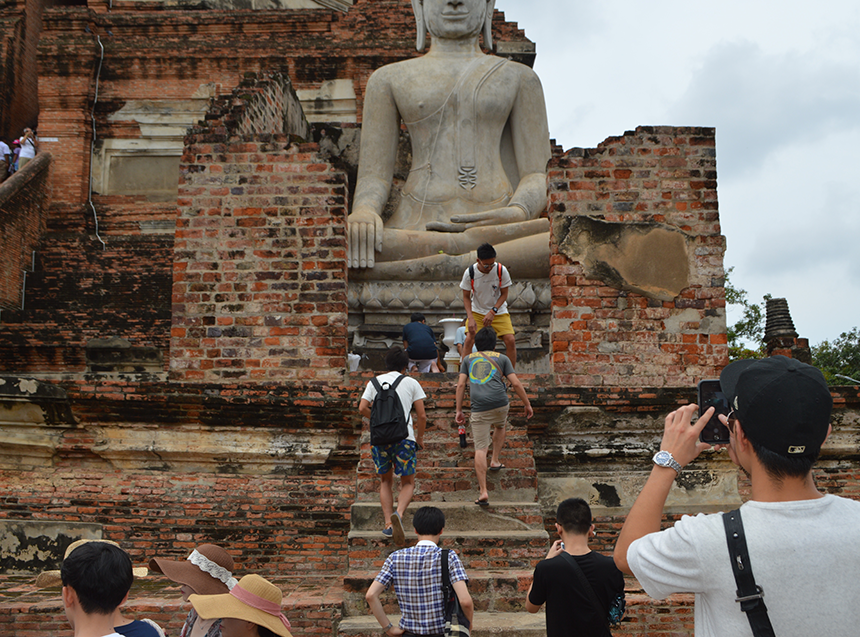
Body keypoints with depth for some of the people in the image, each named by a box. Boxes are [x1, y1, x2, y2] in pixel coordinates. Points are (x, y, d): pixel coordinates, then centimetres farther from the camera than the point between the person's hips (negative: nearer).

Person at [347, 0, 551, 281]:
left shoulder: (519, 77, 19)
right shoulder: (390, 78, 18)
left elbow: (538, 178, 10)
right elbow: (373, 177, 10)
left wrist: (517, 214, -16)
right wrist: (364, 212, -16)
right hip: (416, 229, 0)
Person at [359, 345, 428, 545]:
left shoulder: (375, 382, 10)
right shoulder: (411, 383, 6)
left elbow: (362, 409, 2)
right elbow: (422, 416, 3)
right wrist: (419, 438, 18)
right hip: (404, 438, -2)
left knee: (385, 481, 19)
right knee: (408, 483, 9)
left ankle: (388, 523, 8)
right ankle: (399, 513, -19)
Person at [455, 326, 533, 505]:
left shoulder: (468, 359, 21)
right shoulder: (501, 358, 17)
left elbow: (461, 385, 12)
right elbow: (516, 384, 9)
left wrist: (459, 410, 14)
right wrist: (527, 405, 17)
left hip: (479, 408, 0)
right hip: (500, 404, 1)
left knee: (480, 449, -1)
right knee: (500, 426, 36)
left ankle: (483, 491, -8)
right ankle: (496, 461, 36)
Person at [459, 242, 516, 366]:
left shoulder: (501, 270, -17)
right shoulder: (470, 272, -17)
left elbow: (504, 294, -6)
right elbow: (466, 297, -7)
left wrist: (493, 311, -20)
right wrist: (470, 318, -20)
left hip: (499, 311, 0)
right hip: (477, 311, 0)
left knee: (510, 340, -13)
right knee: (469, 339, -18)